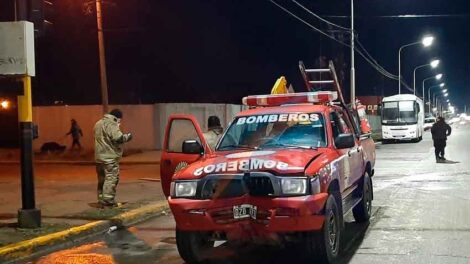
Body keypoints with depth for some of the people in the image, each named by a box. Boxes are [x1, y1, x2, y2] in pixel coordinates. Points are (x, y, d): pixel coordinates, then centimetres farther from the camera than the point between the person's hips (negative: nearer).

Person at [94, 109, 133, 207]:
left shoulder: (98, 123, 17)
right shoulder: (111, 124, -13)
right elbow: (118, 138, -22)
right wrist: (127, 136, -4)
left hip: (99, 156, 9)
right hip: (110, 157, -9)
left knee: (102, 179, 14)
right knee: (111, 178, -6)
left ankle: (101, 200, 19)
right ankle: (108, 201, -8)